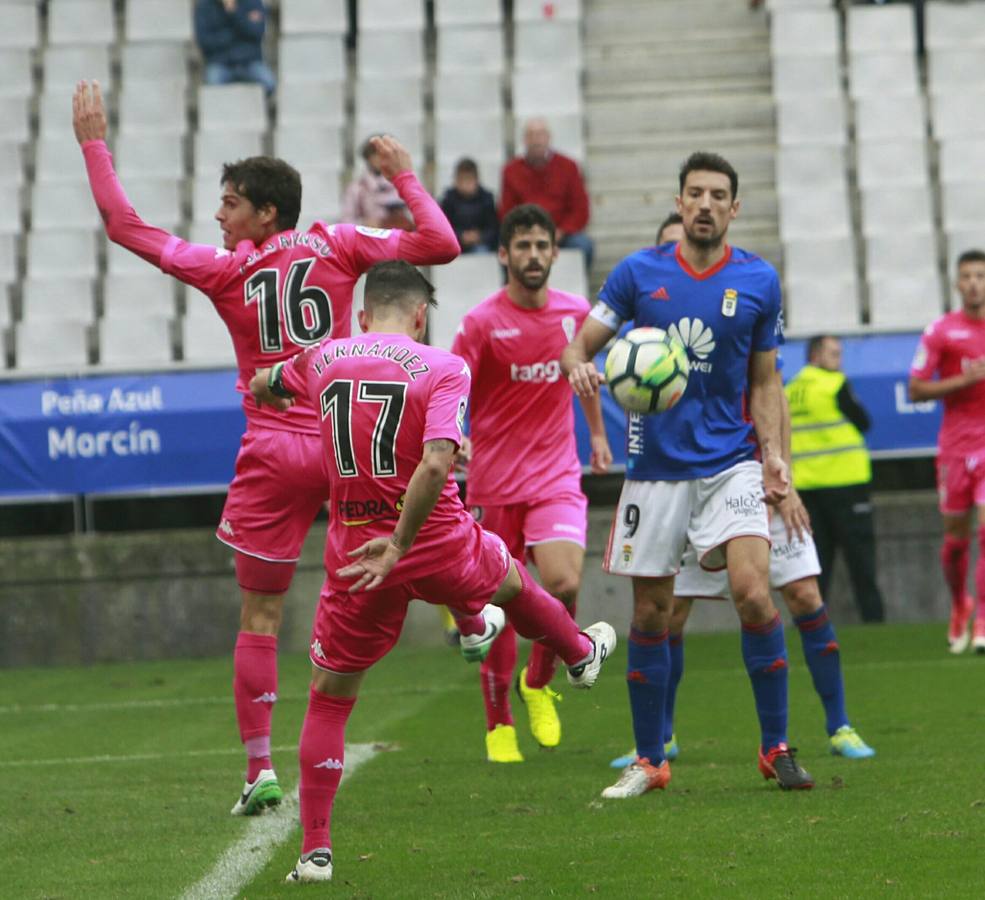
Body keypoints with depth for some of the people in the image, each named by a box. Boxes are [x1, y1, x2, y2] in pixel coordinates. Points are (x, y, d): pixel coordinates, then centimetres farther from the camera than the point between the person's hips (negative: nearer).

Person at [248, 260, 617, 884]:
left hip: (355, 548, 1)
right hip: (441, 544, -1)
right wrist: (399, 544, -20)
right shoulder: (442, 369, -11)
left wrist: (269, 385, 47)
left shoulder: (323, 360, 1)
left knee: (329, 697, 10)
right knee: (510, 580, 33)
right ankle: (581, 654, 61)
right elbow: (436, 463, -25)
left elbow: (263, 387, 23)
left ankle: (316, 850, 5)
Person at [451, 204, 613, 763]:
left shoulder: (576, 313, 4)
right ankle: (499, 726, 17)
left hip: (557, 476, 2)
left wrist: (598, 434, 28)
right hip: (494, 482, -2)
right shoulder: (482, 323, -7)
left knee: (565, 585, -19)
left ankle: (539, 683, 9)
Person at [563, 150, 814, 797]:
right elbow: (580, 344, 5)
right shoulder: (639, 272, 0)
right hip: (655, 465, 1)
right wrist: (578, 366, -19)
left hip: (729, 461, -1)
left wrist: (773, 454, -4)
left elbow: (764, 381, 9)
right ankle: (649, 762, 18)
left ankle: (776, 747, -5)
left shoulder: (758, 281, 1)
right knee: (650, 615, 4)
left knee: (753, 590, -18)